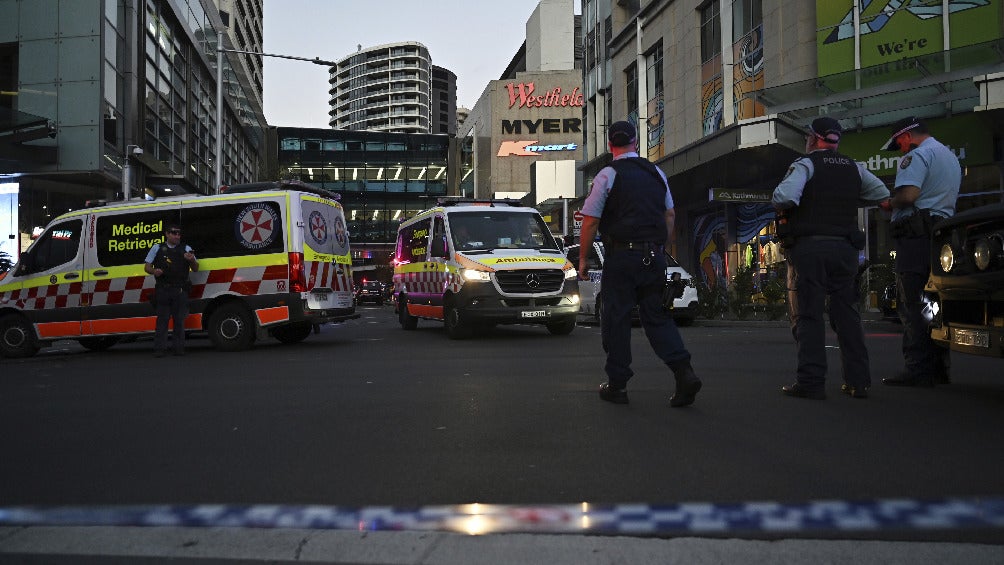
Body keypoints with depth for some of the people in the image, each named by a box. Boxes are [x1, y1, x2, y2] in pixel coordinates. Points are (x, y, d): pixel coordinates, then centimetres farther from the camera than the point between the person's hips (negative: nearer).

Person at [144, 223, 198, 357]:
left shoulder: (186, 249, 12)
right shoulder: (157, 248, 12)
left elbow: (196, 269, 10)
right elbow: (147, 267, 13)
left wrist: (192, 260, -13)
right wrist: (154, 271, -10)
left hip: (180, 290, 1)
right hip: (163, 290, 0)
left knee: (179, 320, 1)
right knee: (162, 319, -2)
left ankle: (179, 348, 5)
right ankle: (159, 349, -2)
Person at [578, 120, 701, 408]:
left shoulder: (607, 175, -5)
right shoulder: (656, 173, 11)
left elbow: (590, 222, -8)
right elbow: (670, 215, 14)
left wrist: (583, 258, 0)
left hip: (621, 257, -5)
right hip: (655, 255, 5)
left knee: (616, 319, 5)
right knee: (657, 316, 12)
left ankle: (617, 384, 11)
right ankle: (684, 372, -2)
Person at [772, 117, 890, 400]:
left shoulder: (806, 164, -5)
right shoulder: (854, 168, 13)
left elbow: (784, 197, -21)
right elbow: (882, 193, 17)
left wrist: (782, 209, 1)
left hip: (809, 246, -5)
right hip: (845, 248, 5)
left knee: (808, 315, -3)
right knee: (847, 313, 10)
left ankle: (811, 382, -7)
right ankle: (858, 381, 11)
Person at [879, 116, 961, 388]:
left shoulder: (918, 155, -6)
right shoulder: (950, 157, 26)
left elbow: (908, 194, -21)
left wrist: (890, 204, -1)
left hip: (917, 235, -10)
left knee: (912, 304, -10)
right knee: (933, 304, 11)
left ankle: (918, 369, -13)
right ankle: (939, 367, 13)